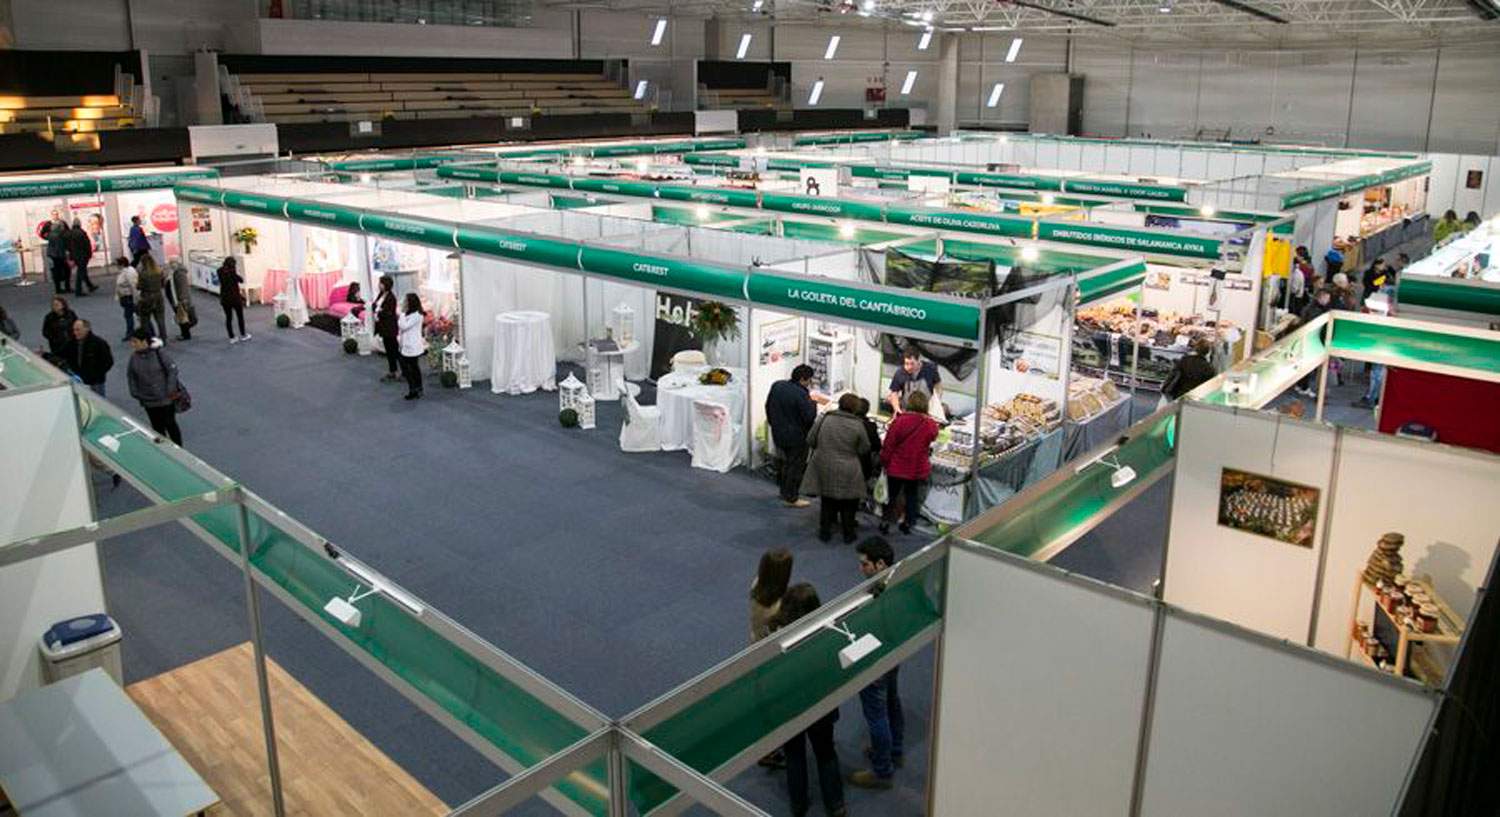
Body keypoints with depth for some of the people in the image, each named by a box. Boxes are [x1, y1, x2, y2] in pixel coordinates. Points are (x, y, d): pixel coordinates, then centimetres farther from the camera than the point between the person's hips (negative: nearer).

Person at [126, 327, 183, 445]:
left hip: (166, 399, -3)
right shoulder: (134, 357, -5)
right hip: (148, 401, 4)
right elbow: (131, 375, 9)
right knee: (157, 427, 12)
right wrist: (134, 392, 2)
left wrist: (170, 389, -15)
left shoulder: (158, 353, -16)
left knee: (170, 424, 7)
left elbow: (172, 369, -12)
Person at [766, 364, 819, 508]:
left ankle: (785, 492, 37)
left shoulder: (776, 386, -1)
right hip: (796, 437, -8)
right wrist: (811, 402, -8)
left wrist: (773, 423, 24)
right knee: (796, 466, 6)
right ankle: (791, 498, 12)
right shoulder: (801, 394, -26)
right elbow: (809, 417, -25)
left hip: (778, 434, 8)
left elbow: (768, 406, 11)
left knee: (786, 462, 25)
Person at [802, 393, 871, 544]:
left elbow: (810, 441, -1)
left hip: (824, 468, 2)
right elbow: (864, 450, -6)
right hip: (847, 473, -2)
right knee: (848, 505, 13)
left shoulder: (824, 419, -7)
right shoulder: (858, 425, -12)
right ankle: (848, 535, 22)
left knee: (827, 502, 17)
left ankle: (824, 531, 24)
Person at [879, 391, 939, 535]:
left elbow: (888, 446, -13)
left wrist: (884, 462, 2)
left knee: (892, 495, 16)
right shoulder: (931, 425, -15)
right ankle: (907, 523, 29)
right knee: (912, 496, 21)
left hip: (896, 468, -1)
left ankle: (885, 522, 22)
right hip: (918, 469, 2)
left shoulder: (899, 421, -20)